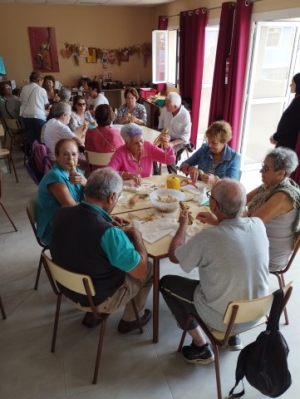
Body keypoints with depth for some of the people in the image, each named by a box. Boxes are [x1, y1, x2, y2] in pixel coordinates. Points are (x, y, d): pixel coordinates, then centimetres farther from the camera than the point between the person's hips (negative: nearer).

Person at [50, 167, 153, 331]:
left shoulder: (62, 213, -15)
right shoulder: (109, 233, -36)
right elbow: (140, 271, -22)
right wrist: (136, 236, -8)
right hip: (99, 298, -6)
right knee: (149, 270, 15)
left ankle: (91, 315, 34)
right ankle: (131, 319, 35)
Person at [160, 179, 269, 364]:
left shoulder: (207, 237, -30)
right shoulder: (258, 224, -13)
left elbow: (174, 256, -11)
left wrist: (183, 225, 3)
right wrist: (216, 222, 13)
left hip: (225, 318, -6)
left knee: (167, 283, 9)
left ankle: (201, 348, 17)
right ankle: (233, 335, 32)